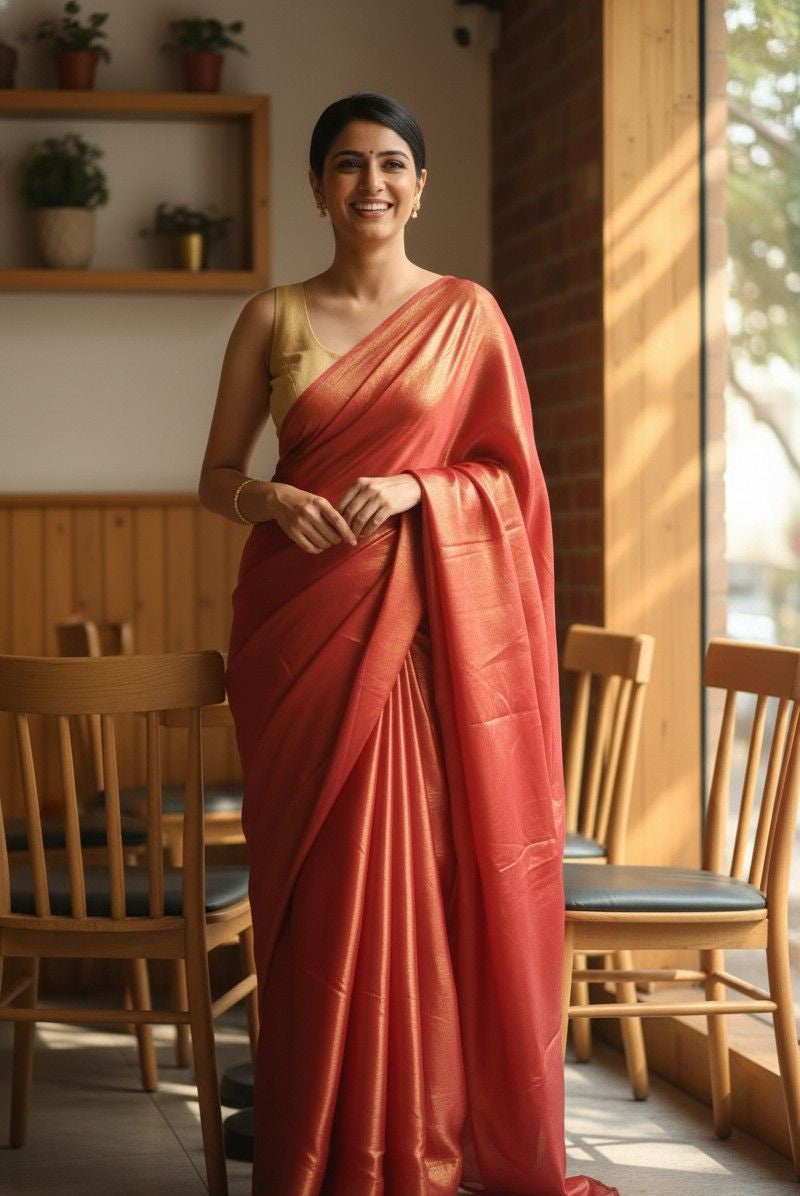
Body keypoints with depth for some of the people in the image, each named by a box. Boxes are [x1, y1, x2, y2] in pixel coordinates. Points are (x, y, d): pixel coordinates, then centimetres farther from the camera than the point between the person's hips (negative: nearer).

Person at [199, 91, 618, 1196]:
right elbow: (216, 473, 11)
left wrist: (414, 488, -12)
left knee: (428, 873, -2)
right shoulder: (273, 317, 8)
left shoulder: (467, 312, 5)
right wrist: (265, 499, -10)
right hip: (301, 624, 1)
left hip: (429, 618, -1)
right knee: (315, 883, 1)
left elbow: (510, 473, 6)